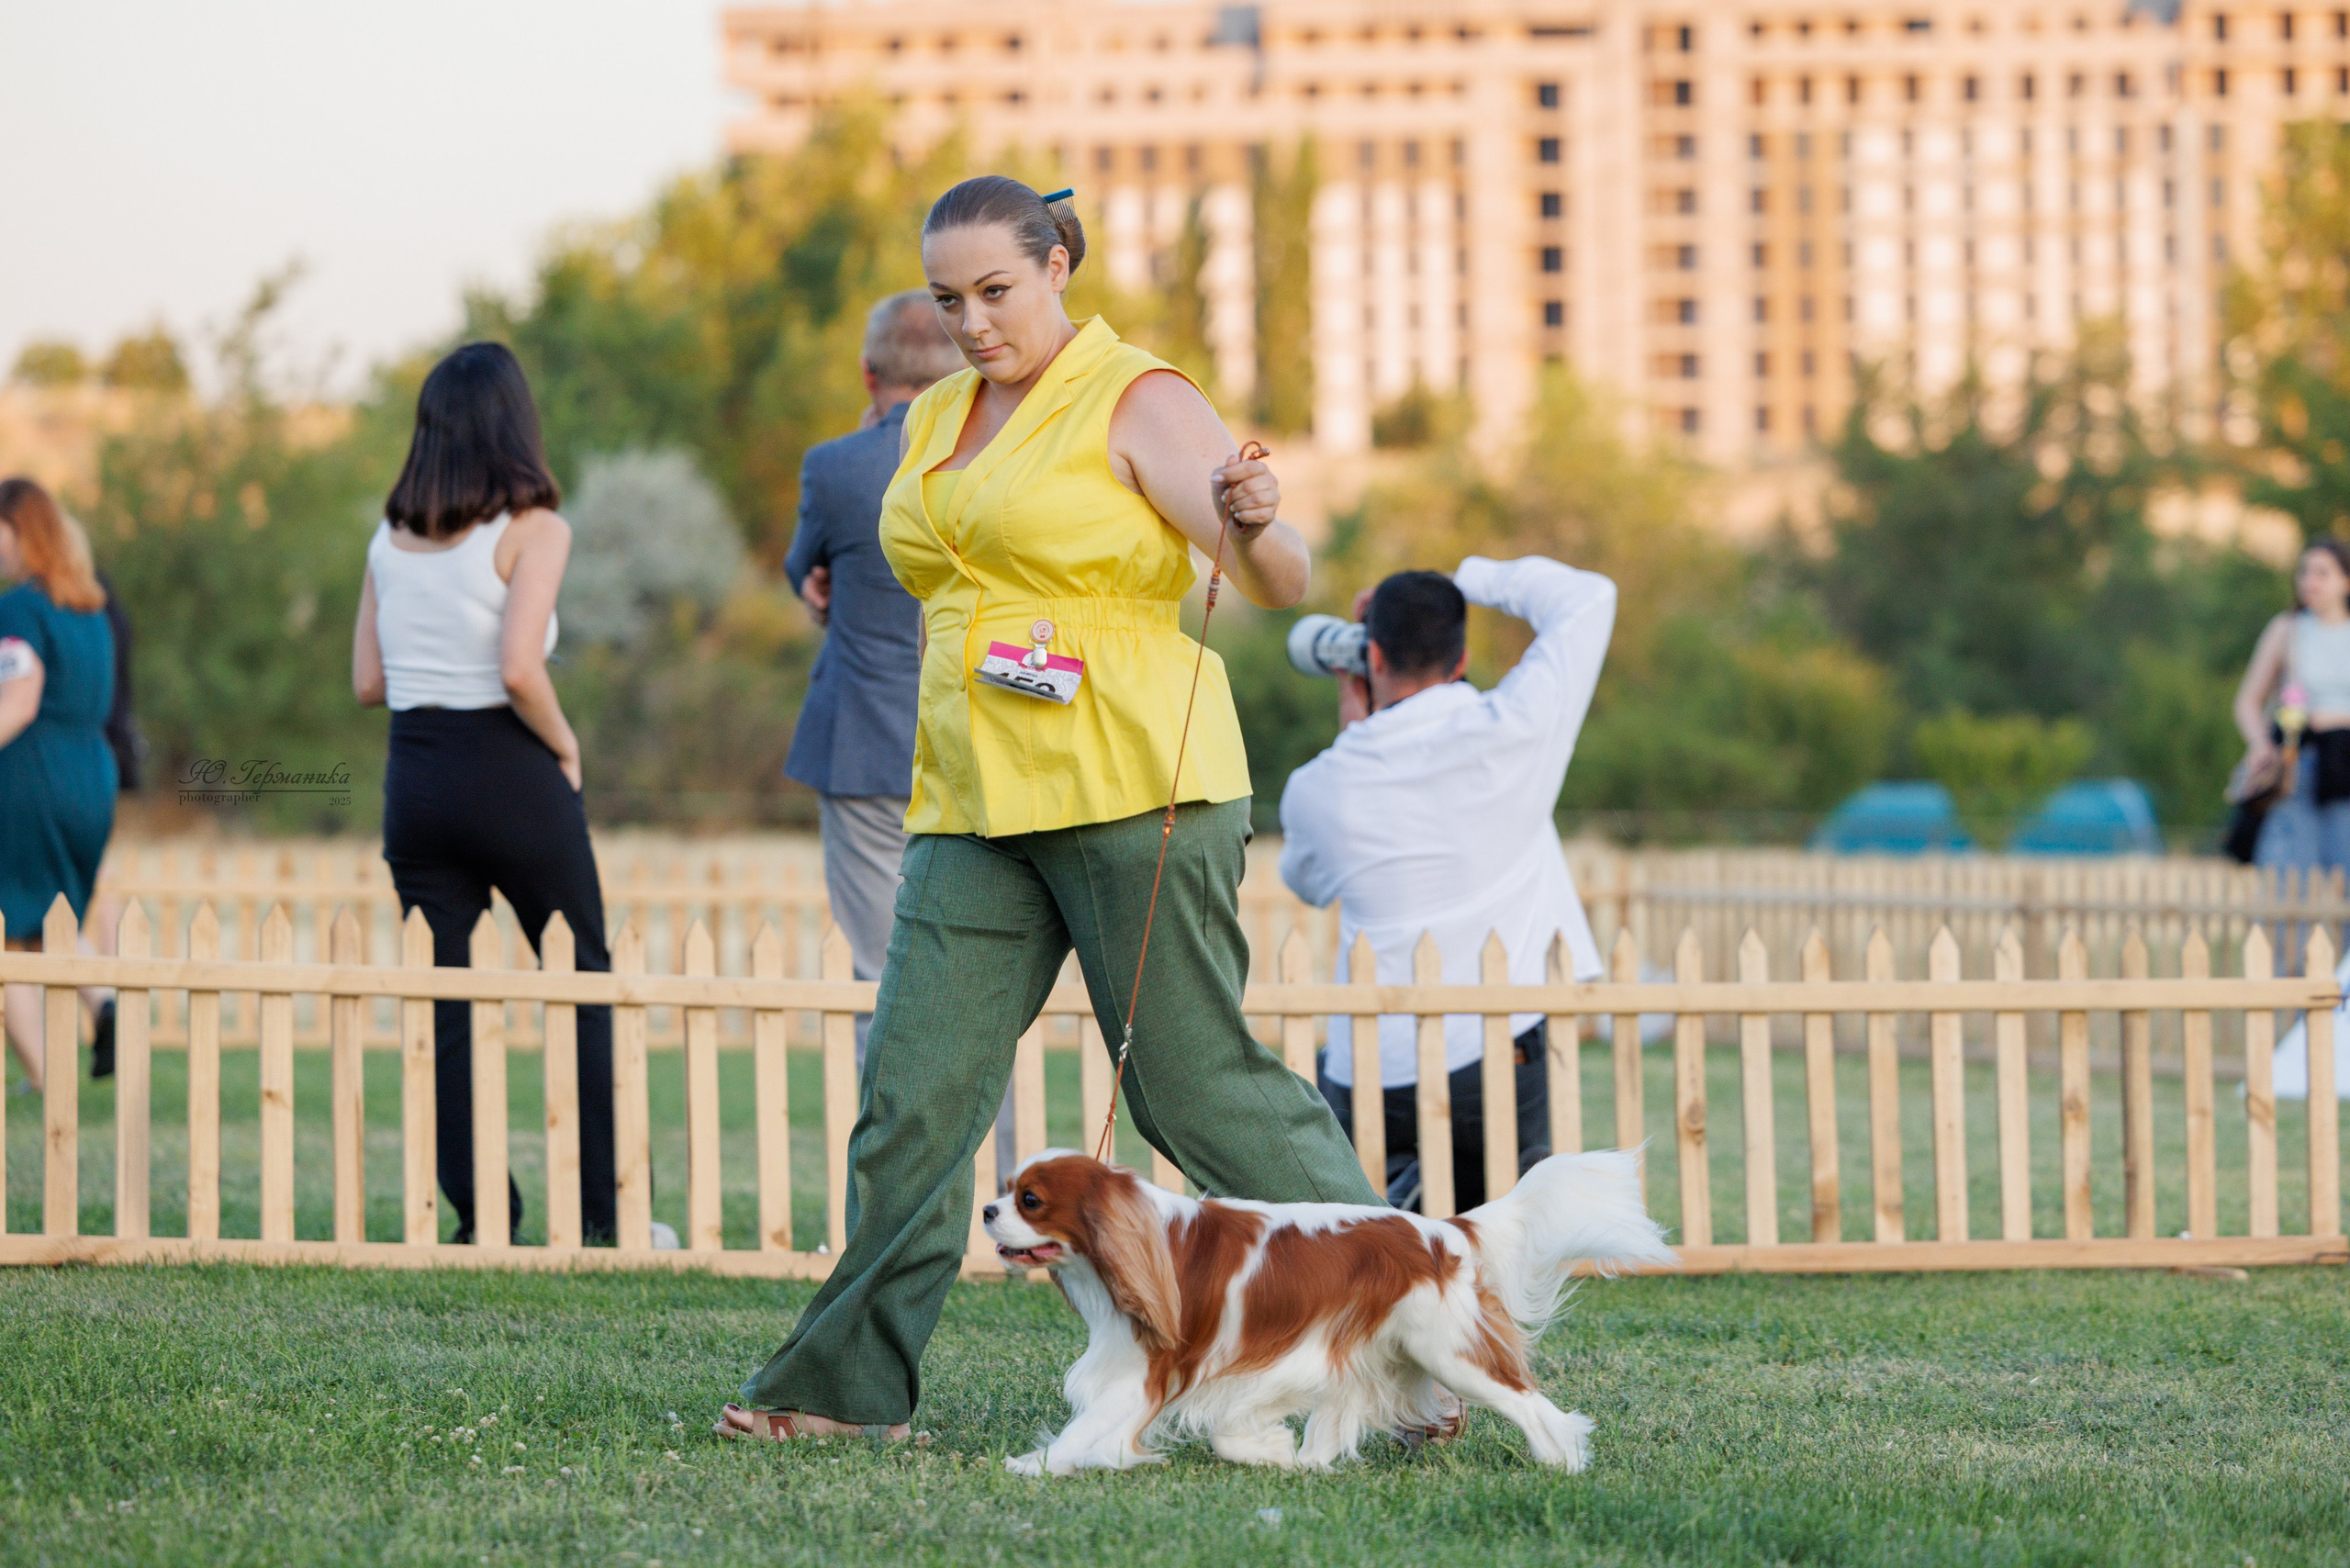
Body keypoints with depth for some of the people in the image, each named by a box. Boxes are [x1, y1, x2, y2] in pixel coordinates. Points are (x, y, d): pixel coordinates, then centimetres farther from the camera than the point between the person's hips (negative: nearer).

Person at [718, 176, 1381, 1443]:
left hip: (1130, 783, -7)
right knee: (913, 1089, 0)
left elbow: (1280, 581, -14)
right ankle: (850, 1387, 3)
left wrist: (1251, 528, -37)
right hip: (975, 807, 7)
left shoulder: (1135, 402, -5)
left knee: (1197, 1081, -6)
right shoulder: (936, 423, 17)